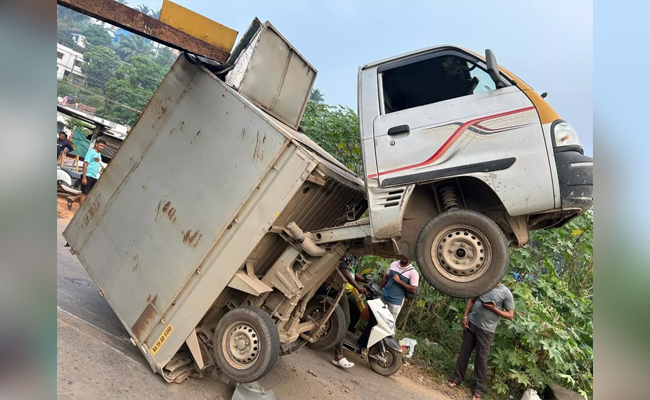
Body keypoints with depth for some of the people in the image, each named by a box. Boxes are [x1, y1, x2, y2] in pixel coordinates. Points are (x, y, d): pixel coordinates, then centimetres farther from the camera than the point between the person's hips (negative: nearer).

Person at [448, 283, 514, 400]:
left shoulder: (506, 293, -8)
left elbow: (510, 315, -3)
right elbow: (471, 300, 12)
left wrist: (494, 309, -17)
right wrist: (465, 316, 3)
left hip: (486, 330, -4)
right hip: (471, 323, 4)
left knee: (481, 358, 4)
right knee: (464, 352, 12)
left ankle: (479, 389, 17)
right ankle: (457, 378, 27)